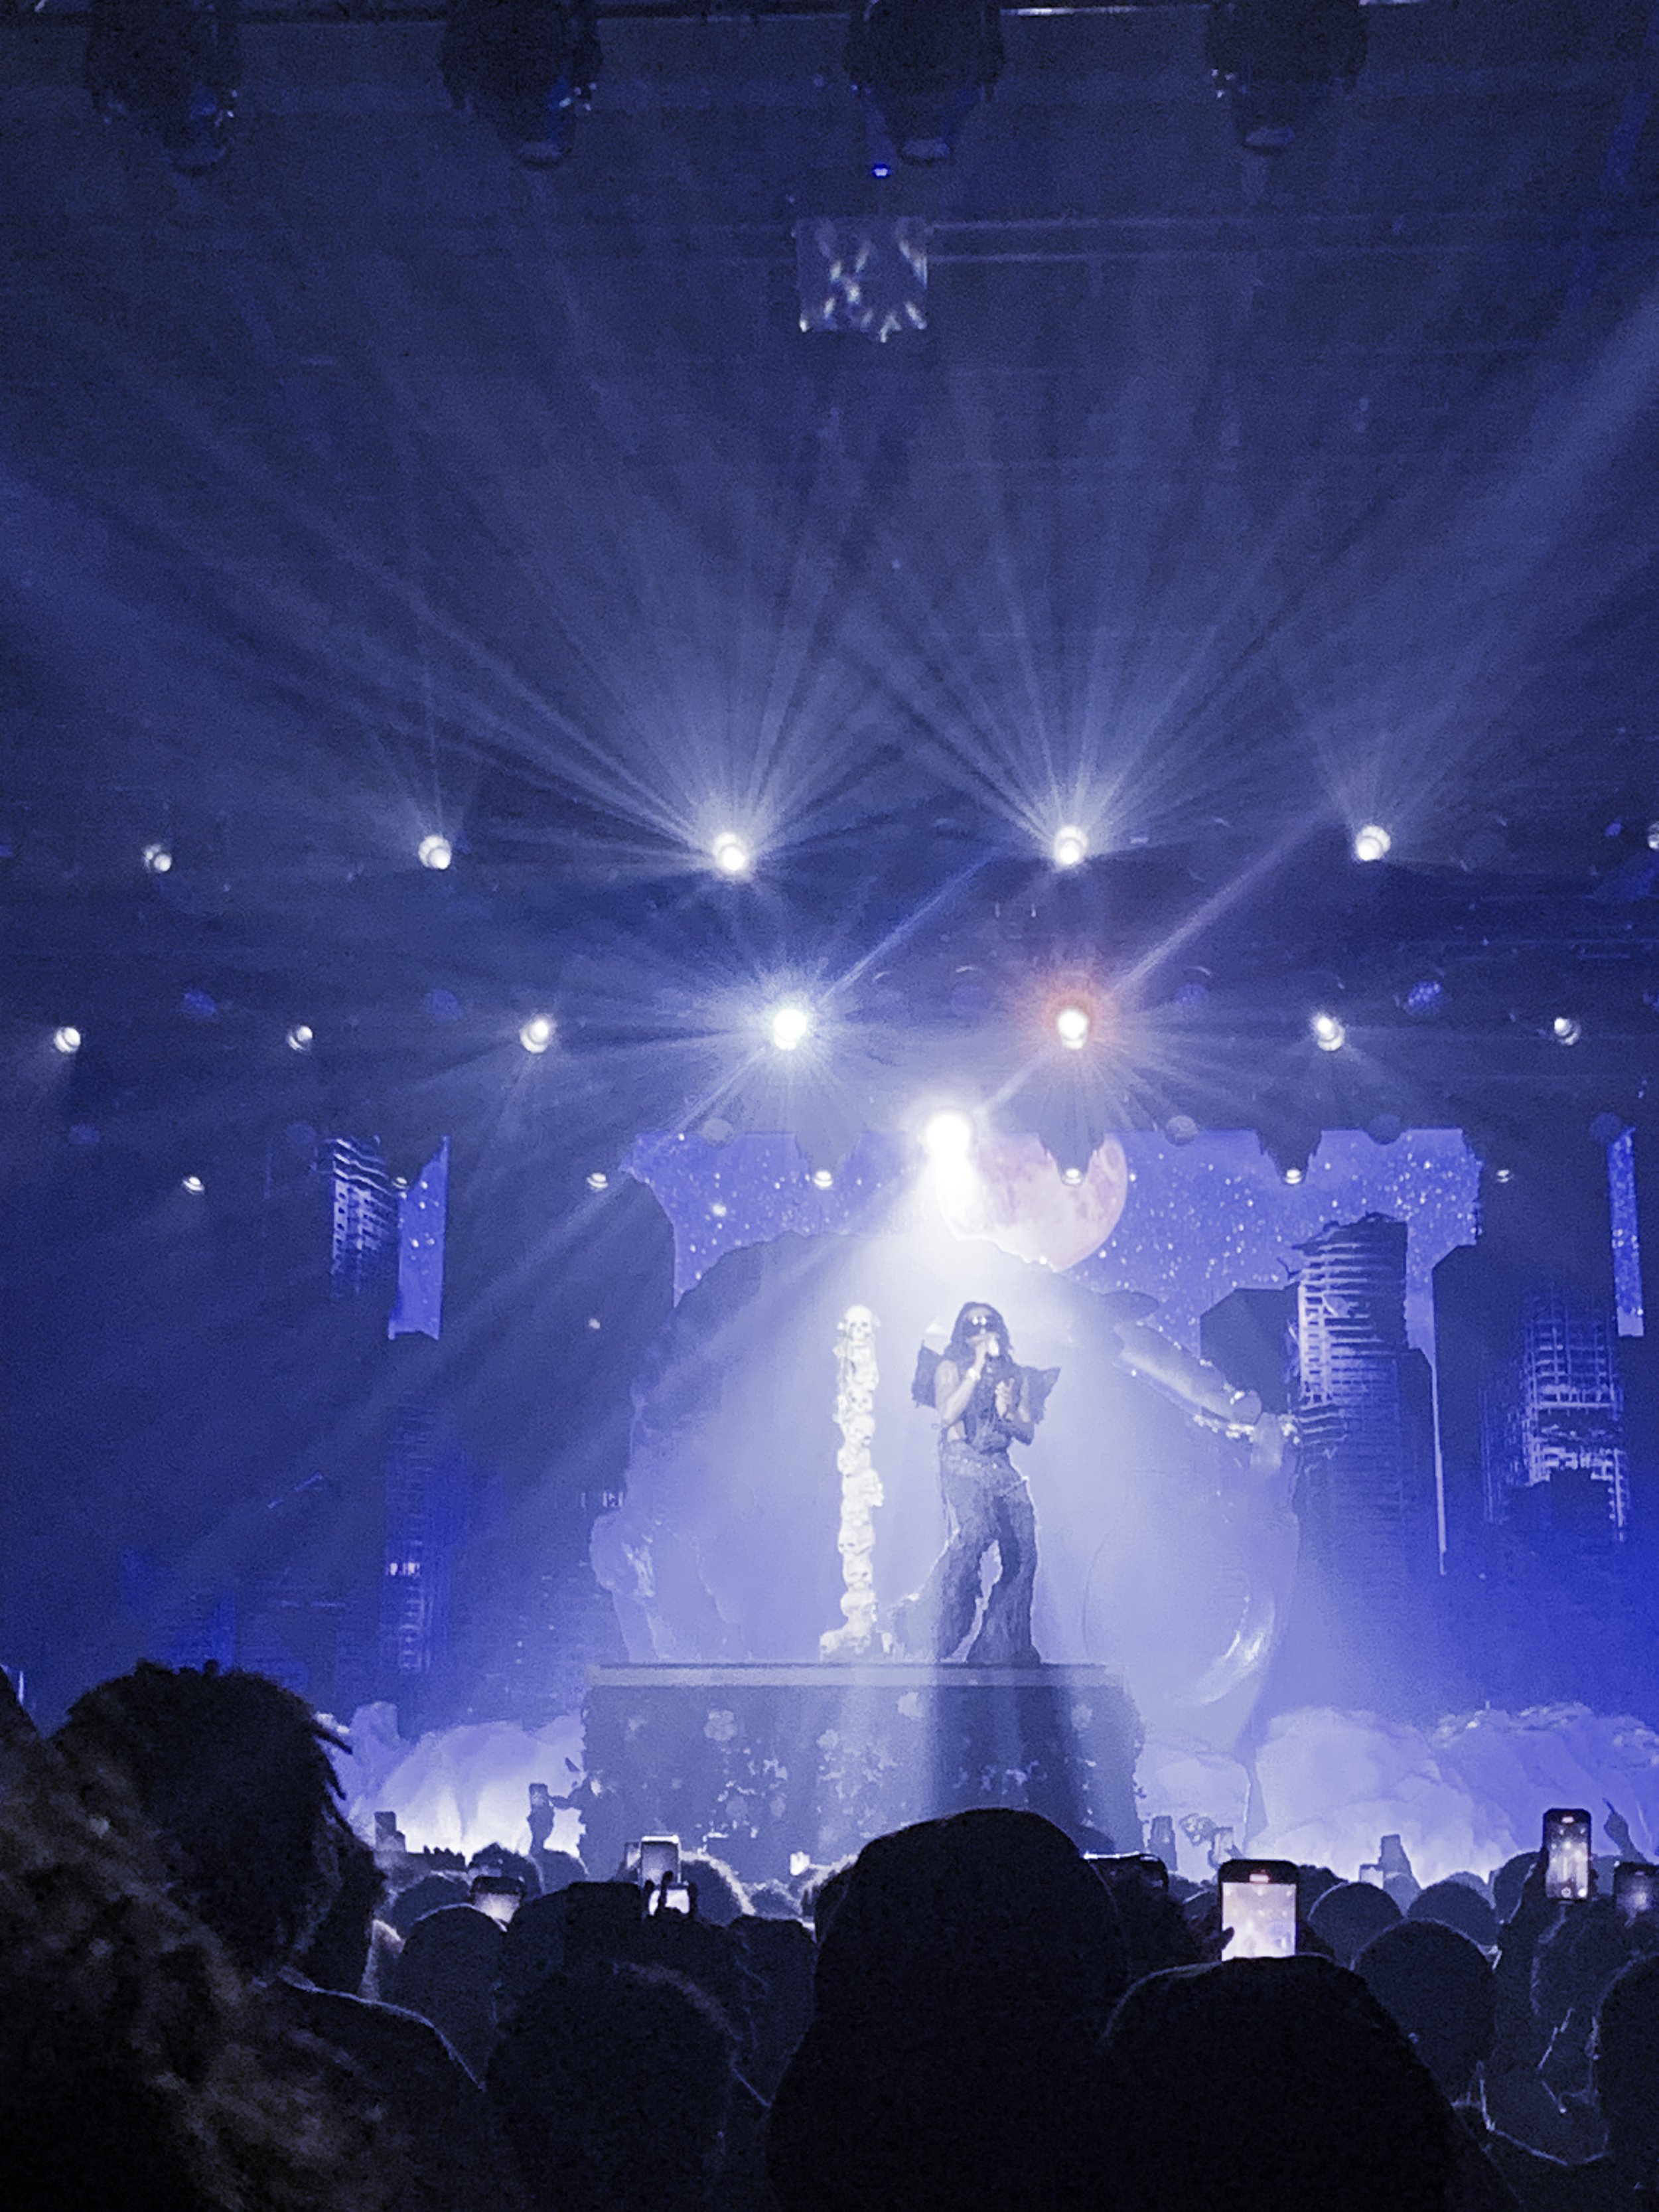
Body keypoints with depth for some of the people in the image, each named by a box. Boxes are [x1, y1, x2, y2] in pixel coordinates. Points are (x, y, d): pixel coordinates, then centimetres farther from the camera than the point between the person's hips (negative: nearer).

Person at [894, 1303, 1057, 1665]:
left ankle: (1000, 1647, 1)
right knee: (974, 1531, -32)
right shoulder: (951, 1368, 9)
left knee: (1023, 1553, -9)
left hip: (1004, 1470, 5)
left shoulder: (1016, 1376, 20)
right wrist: (978, 1369, -7)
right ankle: (923, 1626, -26)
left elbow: (1028, 1433, 17)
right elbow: (947, 1416, -9)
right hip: (964, 1465, -5)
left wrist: (1008, 1412, -4)